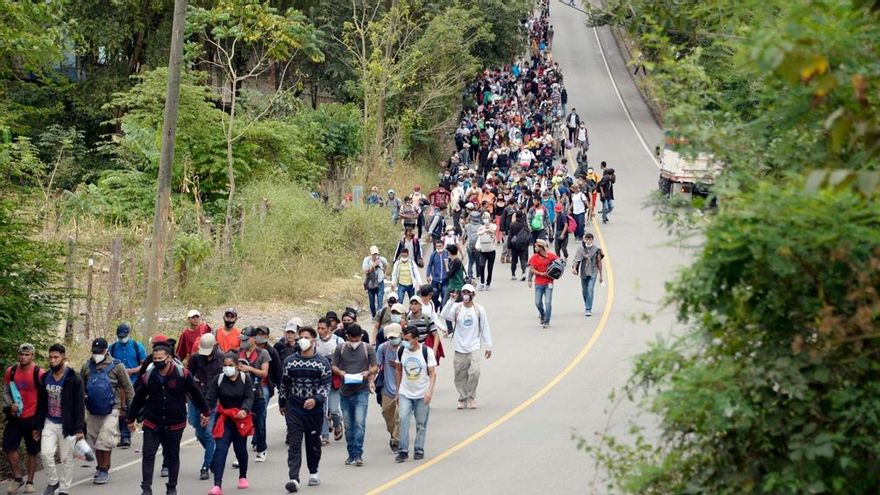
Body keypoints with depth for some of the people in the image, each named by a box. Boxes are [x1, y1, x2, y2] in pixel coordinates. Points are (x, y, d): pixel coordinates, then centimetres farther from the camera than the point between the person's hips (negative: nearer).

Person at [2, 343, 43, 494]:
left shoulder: (39, 374, -9)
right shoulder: (11, 371, 2)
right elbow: (6, 392, 12)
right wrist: (10, 405, -9)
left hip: (32, 418, -3)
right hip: (15, 417, 3)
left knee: (32, 452, 6)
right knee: (9, 447, -1)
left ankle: (30, 482, 19)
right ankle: (17, 478, 17)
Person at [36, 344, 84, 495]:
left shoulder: (74, 379, -9)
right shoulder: (45, 378, 6)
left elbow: (80, 405, -9)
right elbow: (41, 404, 13)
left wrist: (79, 429, -13)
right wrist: (37, 426, 12)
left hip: (67, 426, -4)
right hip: (49, 424, 4)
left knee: (66, 459, 3)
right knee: (46, 453, -8)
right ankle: (53, 482, 12)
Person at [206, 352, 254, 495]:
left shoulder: (245, 379, -4)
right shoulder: (218, 380, -4)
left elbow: (249, 397, -10)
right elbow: (210, 399, -8)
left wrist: (244, 410, -30)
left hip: (241, 419, 1)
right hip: (224, 419, -1)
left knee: (240, 449, 13)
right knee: (220, 450, -13)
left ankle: (243, 476, 41)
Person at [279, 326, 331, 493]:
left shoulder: (322, 362, -2)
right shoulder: (290, 361, 4)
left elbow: (326, 386, -6)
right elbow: (284, 384, 14)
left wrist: (315, 399, -21)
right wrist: (281, 403, 19)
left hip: (314, 408, 0)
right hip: (294, 408, 0)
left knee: (314, 442, 12)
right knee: (294, 444, -8)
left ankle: (313, 473, 30)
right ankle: (293, 478, -16)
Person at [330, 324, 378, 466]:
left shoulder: (368, 349, 4)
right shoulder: (340, 349, 7)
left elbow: (375, 367, 5)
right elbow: (334, 366, 9)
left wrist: (368, 372, -16)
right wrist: (340, 372, -12)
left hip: (361, 391, -3)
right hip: (345, 391, 3)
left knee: (360, 423, -13)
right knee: (348, 425, 8)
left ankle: (358, 454, -12)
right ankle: (351, 454, 17)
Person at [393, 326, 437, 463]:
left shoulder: (426, 351, -10)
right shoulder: (401, 350, -1)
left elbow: (432, 373, -6)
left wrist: (430, 391, -18)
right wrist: (398, 391, 12)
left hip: (422, 394, -2)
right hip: (405, 393, 2)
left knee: (421, 424, 4)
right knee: (403, 419, -13)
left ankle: (419, 450, 17)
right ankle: (403, 451, -9)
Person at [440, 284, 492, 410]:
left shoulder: (479, 309, 1)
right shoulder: (457, 307, 0)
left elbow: (485, 328, 6)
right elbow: (445, 315, -18)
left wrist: (488, 346, 4)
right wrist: (451, 300, -24)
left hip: (474, 347, -1)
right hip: (459, 348, 1)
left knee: (474, 372, -16)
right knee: (460, 376, 5)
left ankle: (471, 397, 0)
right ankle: (463, 398, 19)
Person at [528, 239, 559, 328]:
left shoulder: (551, 256, -2)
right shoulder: (534, 257, 1)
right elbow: (531, 269, -4)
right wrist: (541, 274, -16)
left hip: (548, 283, -2)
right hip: (538, 283, 2)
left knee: (548, 302, -8)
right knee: (538, 302, 0)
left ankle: (547, 321, 2)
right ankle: (542, 314, 31)